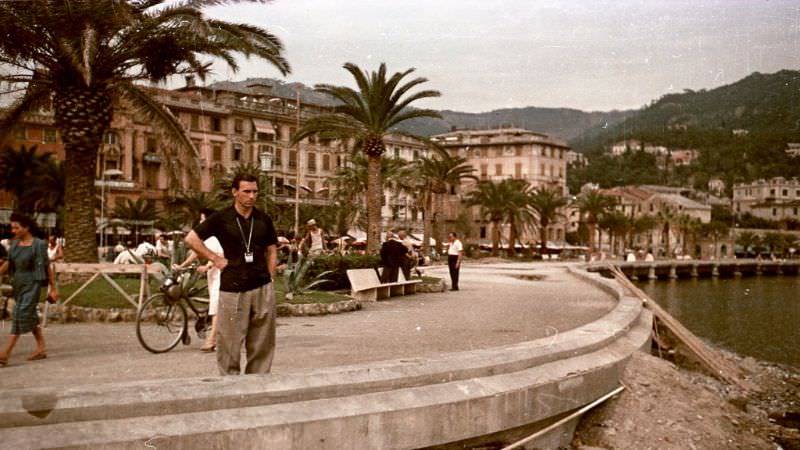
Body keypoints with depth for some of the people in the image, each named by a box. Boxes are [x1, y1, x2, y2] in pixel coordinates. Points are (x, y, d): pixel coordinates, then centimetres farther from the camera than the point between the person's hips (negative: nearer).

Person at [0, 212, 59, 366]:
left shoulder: (38, 245, -13)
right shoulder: (15, 243, 6)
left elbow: (48, 267, -9)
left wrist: (53, 288, -7)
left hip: (32, 285, -8)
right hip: (19, 284, 8)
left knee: (20, 316, -11)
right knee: (30, 317, 13)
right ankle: (41, 349, 24)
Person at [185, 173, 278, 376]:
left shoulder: (263, 220, 8)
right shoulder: (221, 218, -2)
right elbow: (191, 239, 1)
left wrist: (270, 279, 7)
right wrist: (215, 258, -3)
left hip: (262, 289, 3)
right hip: (232, 290, -3)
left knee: (262, 344, 7)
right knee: (229, 344, 0)